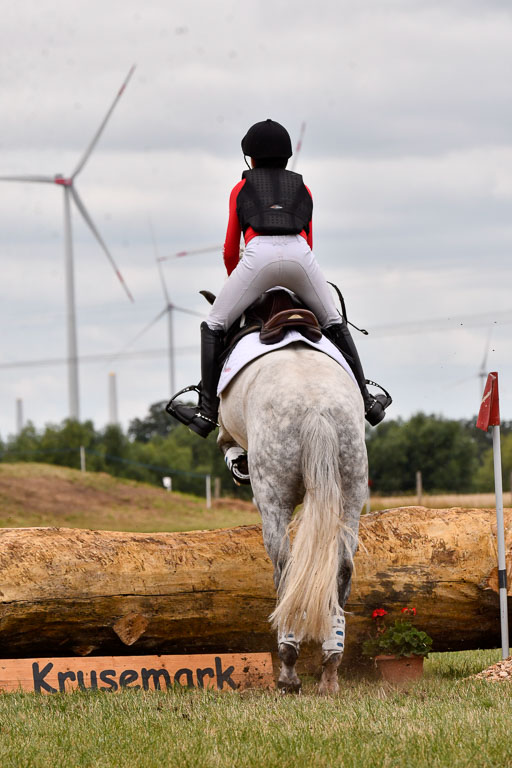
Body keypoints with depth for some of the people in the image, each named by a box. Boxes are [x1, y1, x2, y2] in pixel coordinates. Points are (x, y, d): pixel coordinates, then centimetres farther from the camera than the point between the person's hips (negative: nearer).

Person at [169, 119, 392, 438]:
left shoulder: (241, 189, 26)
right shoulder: (303, 189, 31)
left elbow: (230, 250, 24)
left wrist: (239, 287, 40)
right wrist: (294, 283, 42)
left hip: (258, 255, -2)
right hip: (300, 255, 2)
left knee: (214, 326, 11)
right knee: (334, 323, 25)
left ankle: (207, 410, 2)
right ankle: (366, 400, 25)